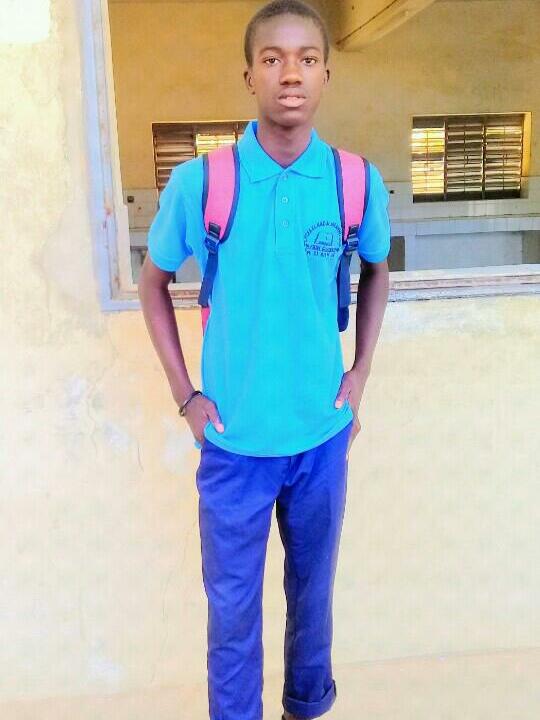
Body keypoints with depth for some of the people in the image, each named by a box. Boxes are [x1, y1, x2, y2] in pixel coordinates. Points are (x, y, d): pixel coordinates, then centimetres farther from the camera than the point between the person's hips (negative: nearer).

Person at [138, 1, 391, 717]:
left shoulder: (358, 183, -6)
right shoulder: (198, 182, -10)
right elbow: (154, 281, 4)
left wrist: (361, 370, 4)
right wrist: (185, 394, -2)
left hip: (323, 433, 2)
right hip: (234, 439, -1)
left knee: (314, 586, 21)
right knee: (233, 606, 12)